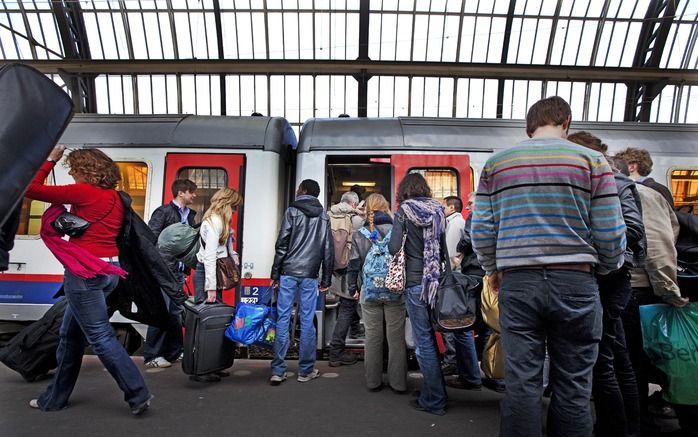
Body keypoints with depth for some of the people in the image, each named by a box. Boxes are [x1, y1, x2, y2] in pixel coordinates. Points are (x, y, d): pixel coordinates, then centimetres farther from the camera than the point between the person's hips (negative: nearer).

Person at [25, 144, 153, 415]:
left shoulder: (83, 192, -10)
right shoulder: (114, 197, 12)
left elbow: (30, 190, -4)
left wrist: (50, 160, 5)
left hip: (85, 272, -9)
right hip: (108, 270, 9)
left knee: (100, 337, -4)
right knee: (71, 334, 19)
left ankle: (138, 394, -2)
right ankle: (55, 398, 32)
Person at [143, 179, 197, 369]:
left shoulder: (189, 215, 14)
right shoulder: (164, 211, -6)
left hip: (178, 272, 7)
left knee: (176, 312, 12)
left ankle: (174, 352, 23)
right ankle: (151, 356, 7)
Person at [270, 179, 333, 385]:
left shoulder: (292, 210, 2)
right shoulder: (323, 216, 11)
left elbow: (282, 243, -4)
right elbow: (328, 250, 8)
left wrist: (275, 272, -1)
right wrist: (326, 279, 12)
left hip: (288, 272, -2)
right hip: (310, 275, 2)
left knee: (283, 319, 2)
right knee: (307, 321, 6)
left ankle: (278, 371, 5)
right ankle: (306, 370, 13)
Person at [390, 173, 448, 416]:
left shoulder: (404, 211, -5)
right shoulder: (438, 210, 8)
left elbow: (394, 248, -11)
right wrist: (438, 268, 14)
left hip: (416, 280, -5)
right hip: (437, 279, 5)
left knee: (423, 341, 2)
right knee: (431, 336, 17)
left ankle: (433, 400, 10)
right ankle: (436, 391, 28)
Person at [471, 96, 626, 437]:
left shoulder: (496, 164, 6)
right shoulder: (592, 160, 2)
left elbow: (481, 231, 3)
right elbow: (611, 235, 0)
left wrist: (493, 269, 20)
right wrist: (602, 269, 20)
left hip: (517, 283, 1)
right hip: (575, 282, -1)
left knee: (521, 383, 8)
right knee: (573, 388, 10)